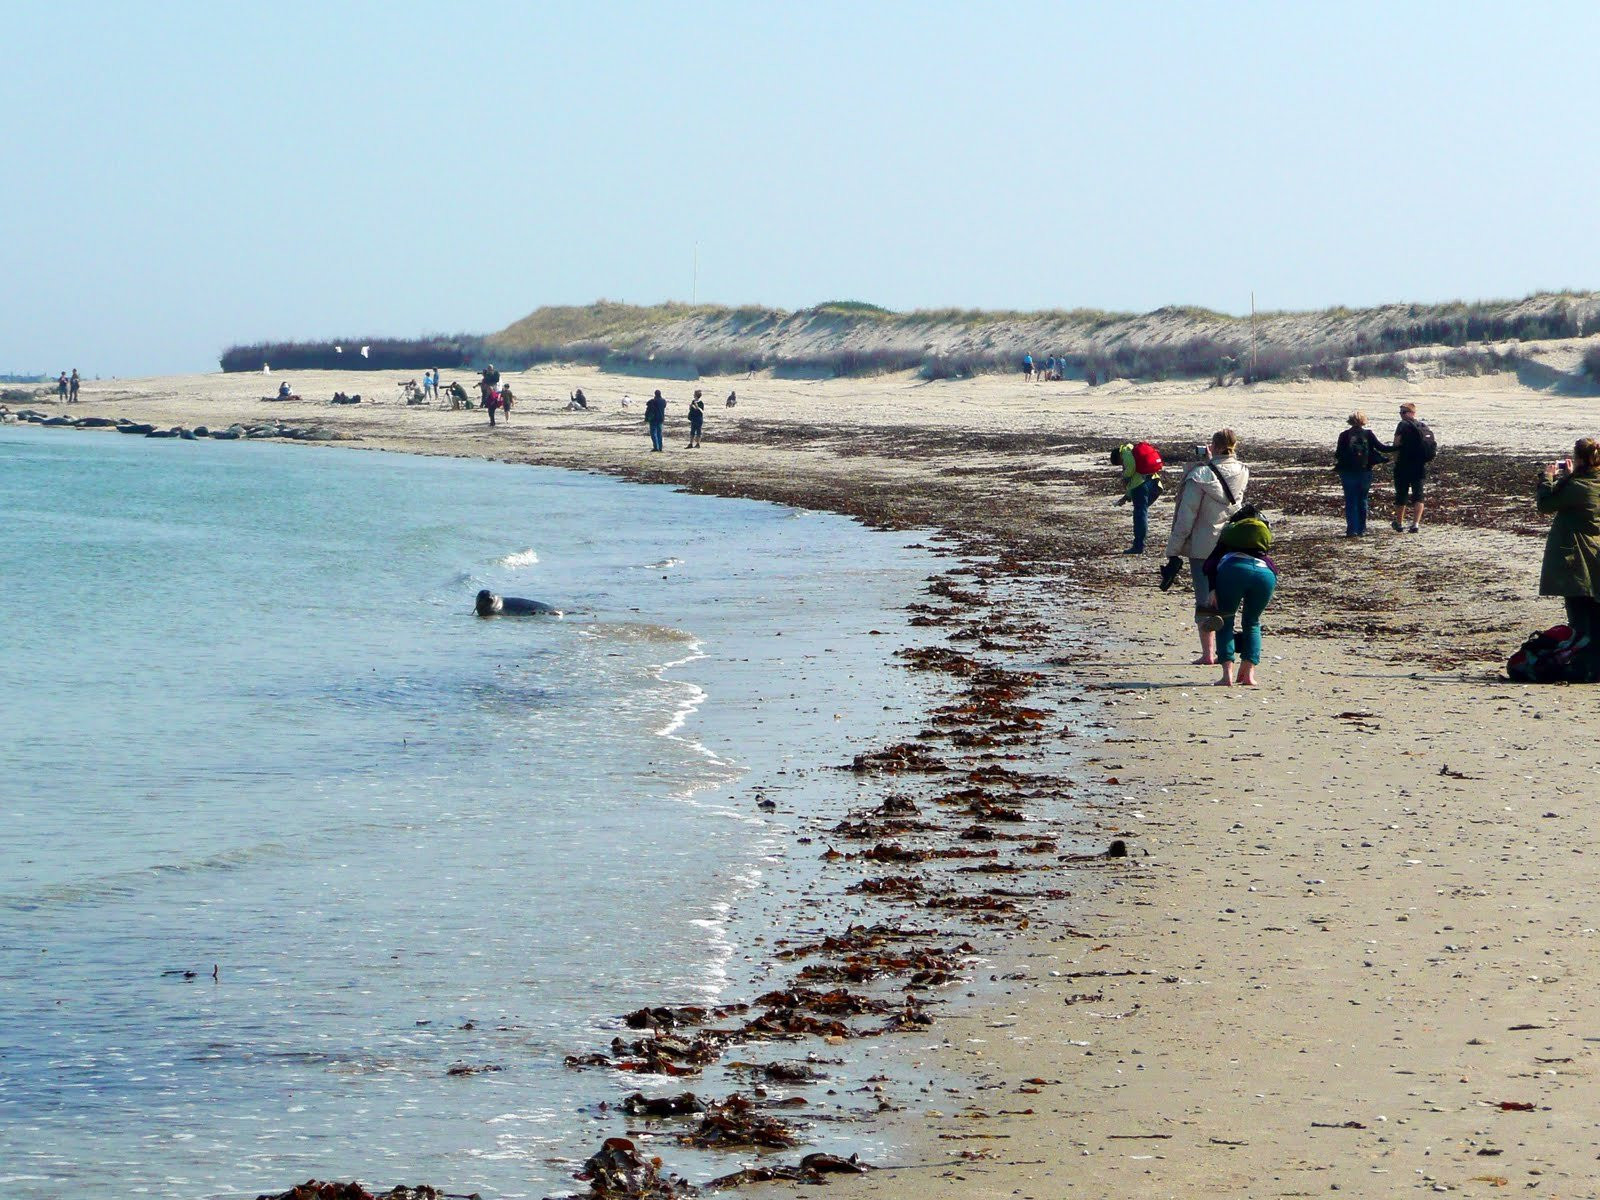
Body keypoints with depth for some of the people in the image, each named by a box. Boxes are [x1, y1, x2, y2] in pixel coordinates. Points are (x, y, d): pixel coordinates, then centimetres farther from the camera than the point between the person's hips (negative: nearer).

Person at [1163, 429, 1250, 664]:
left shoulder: (1200, 476, -16)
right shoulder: (1242, 473, -3)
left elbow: (1186, 517, -13)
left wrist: (1173, 551, -7)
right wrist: (1211, 461, 12)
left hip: (1203, 546, -4)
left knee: (1205, 599, 3)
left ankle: (1207, 652, 2)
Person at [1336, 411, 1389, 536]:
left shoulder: (1344, 435, -6)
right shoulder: (1368, 434, -4)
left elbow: (1338, 454, -7)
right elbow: (1380, 447, -3)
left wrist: (1335, 452, 15)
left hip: (1348, 472, -1)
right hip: (1365, 472, 1)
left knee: (1350, 502, 3)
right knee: (1362, 501, 13)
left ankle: (1352, 530, -6)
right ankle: (1362, 529, 13)